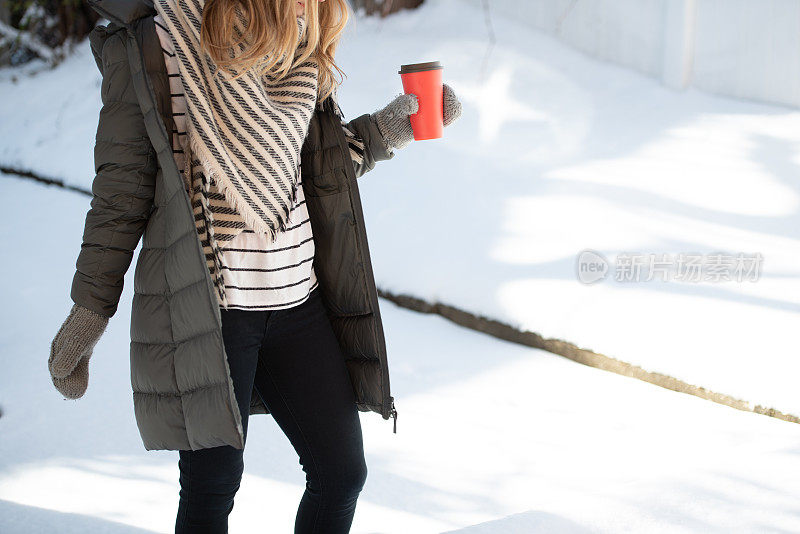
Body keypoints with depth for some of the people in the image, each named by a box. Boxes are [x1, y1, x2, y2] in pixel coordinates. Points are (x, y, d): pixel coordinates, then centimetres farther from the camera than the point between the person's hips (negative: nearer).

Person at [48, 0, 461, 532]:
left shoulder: (301, 52, 9)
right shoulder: (152, 46, -8)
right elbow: (122, 189, -5)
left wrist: (388, 128, 5)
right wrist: (90, 308, -4)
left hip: (295, 296, 6)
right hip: (200, 303, -6)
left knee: (342, 471, 9)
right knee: (213, 485, 3)